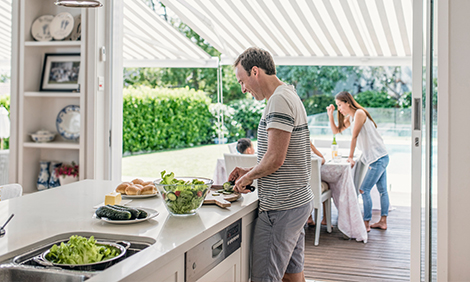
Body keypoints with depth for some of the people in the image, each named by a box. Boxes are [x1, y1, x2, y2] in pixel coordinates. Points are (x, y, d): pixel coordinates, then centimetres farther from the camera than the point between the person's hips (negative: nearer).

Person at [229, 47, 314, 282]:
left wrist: (248, 177, -6)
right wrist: (250, 172, 13)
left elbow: (275, 159, -22)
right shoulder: (290, 96, 17)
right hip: (299, 201, 10)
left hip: (281, 208, -10)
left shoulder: (279, 100, -16)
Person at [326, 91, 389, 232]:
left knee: (364, 190, -10)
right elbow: (336, 130, 19)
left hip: (379, 158, -10)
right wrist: (330, 115, 6)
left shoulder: (359, 113, -15)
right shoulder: (350, 117, 13)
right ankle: (383, 221, 19)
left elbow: (354, 137, -16)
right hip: (379, 158, 10)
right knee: (382, 190, 13)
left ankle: (366, 224, -6)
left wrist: (350, 157, -13)